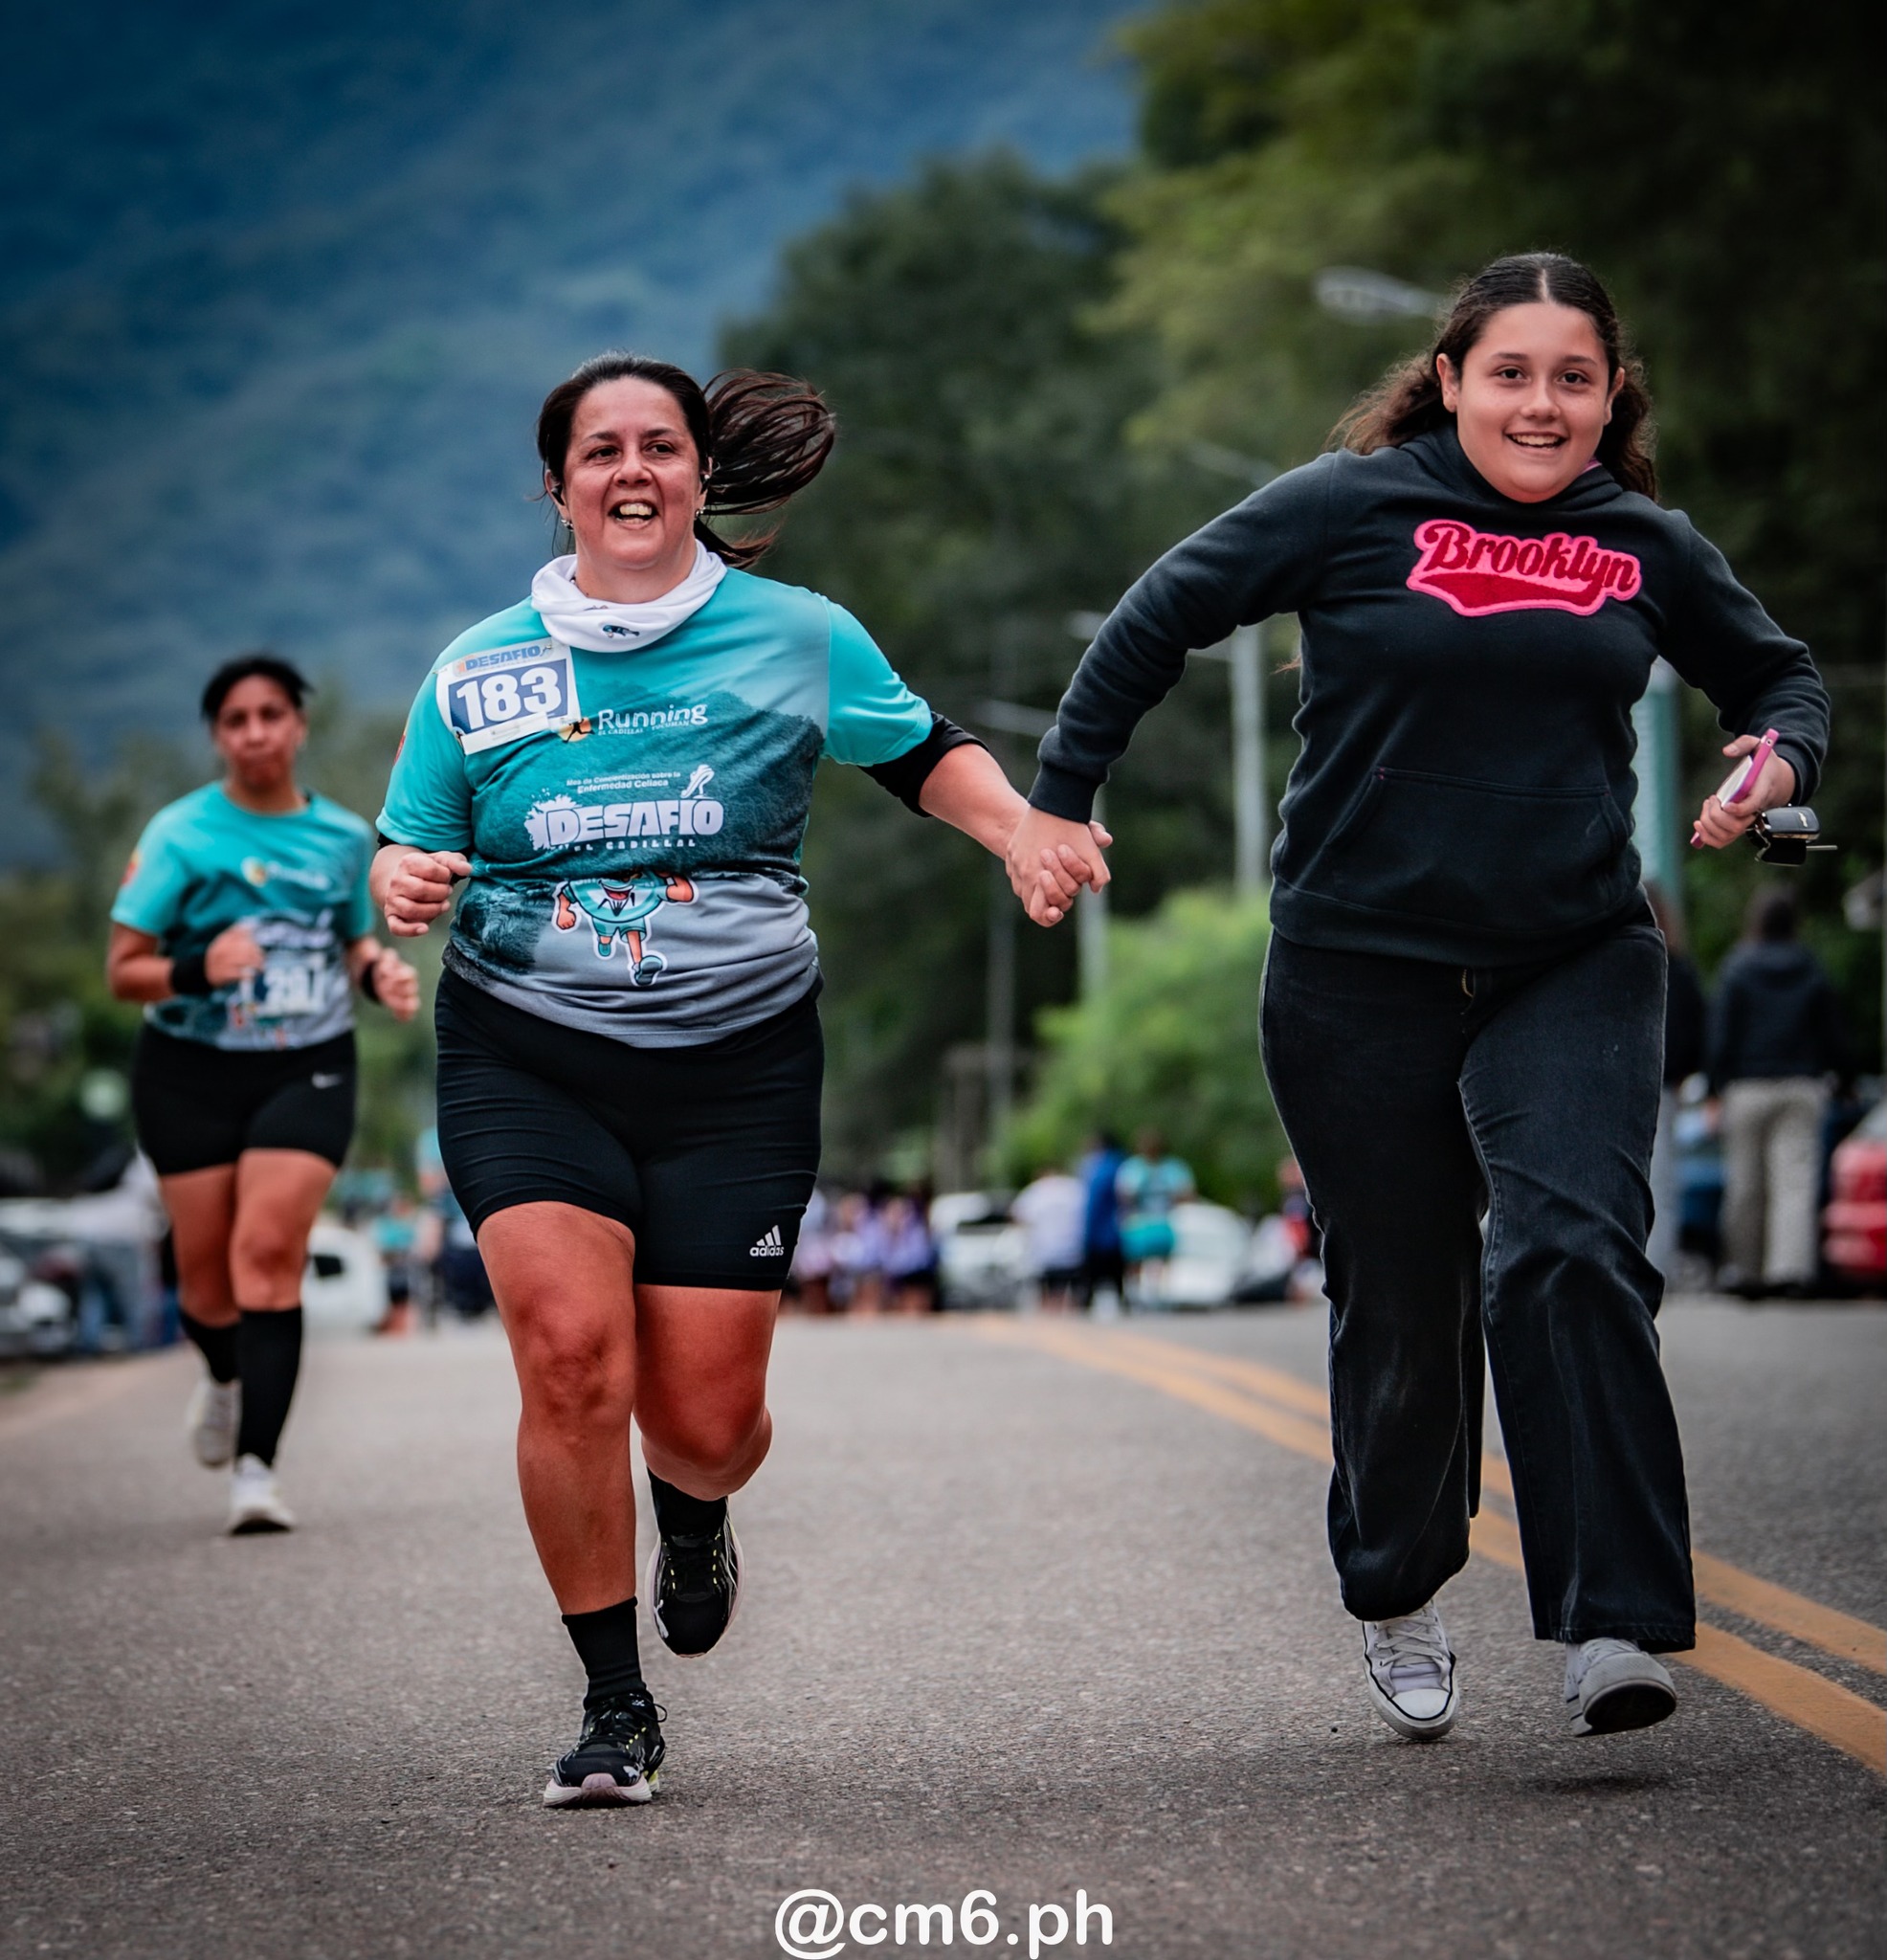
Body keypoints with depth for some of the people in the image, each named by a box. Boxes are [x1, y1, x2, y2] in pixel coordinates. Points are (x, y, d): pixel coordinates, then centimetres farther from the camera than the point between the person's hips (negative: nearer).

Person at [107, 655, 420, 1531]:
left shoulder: (344, 836, 6)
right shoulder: (180, 833, -5)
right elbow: (122, 969, -7)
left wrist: (381, 972, 0)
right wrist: (198, 972, -27)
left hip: (308, 1072, 1)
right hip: (192, 1072, -1)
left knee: (270, 1249, -16)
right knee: (206, 1270, 4)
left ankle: (256, 1466, -19)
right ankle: (226, 1378, 41)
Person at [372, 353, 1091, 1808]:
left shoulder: (798, 637, 3)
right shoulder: (480, 668, 6)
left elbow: (928, 754, 16)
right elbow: (406, 846, 14)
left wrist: (1022, 832, -3)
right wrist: (402, 884, -9)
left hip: (737, 1068, 0)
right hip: (528, 1058, 0)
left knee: (707, 1415, -3)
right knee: (572, 1352, -19)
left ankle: (693, 1518, 39)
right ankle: (615, 1705, -2)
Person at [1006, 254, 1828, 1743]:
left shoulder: (1648, 549, 6)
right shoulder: (1356, 506, -3)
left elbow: (1783, 676, 20)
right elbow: (1160, 619, 4)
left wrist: (1781, 763, -3)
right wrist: (1057, 803, 1)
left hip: (1576, 968, 1)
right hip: (1364, 972, -1)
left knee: (1571, 1253, -20)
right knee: (1401, 1303, 6)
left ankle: (1615, 1623, -21)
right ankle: (1400, 1595, 31)